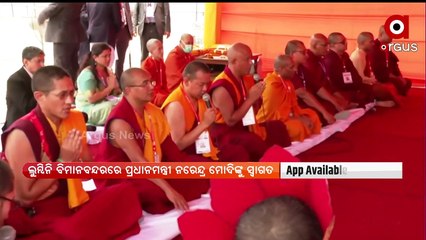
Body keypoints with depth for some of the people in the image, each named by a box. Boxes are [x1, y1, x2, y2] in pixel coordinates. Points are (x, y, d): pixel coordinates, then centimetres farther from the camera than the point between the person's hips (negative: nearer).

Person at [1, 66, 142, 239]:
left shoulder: (75, 120, 3)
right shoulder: (22, 134, -18)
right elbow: (25, 197, -16)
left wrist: (78, 160, -12)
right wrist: (63, 161, -18)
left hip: (71, 199, 7)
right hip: (35, 213, -6)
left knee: (126, 193, -15)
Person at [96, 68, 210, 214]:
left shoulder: (153, 111, 2)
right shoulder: (119, 122, -24)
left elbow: (169, 147, 2)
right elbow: (138, 161, -30)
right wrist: (168, 189, -36)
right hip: (121, 178, -7)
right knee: (159, 192, -33)